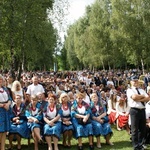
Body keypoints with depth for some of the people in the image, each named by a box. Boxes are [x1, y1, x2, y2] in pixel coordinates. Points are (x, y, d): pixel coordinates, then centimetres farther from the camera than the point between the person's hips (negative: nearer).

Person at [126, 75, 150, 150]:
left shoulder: (142, 90, 17)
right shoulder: (129, 90, -1)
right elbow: (134, 97, -19)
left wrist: (140, 99, -12)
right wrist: (142, 96, -3)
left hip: (142, 110, 6)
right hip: (134, 110, -6)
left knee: (143, 129, 13)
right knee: (135, 129, 0)